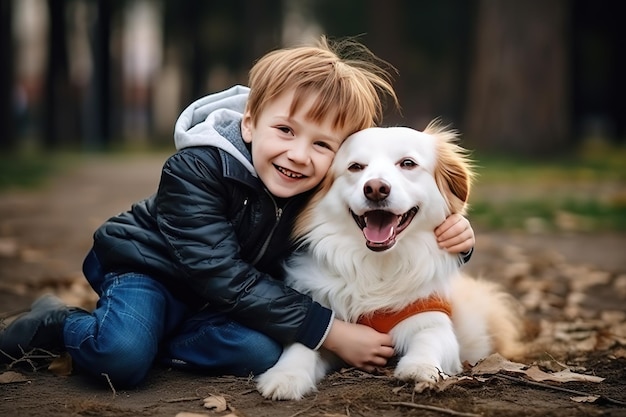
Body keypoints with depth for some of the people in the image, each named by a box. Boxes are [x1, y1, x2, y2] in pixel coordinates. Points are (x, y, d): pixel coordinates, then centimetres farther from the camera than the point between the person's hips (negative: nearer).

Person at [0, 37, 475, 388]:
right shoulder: (196, 169, -30)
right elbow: (224, 277, -34)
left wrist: (450, 235, -31)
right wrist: (330, 332, -36)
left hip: (223, 299, 5)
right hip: (148, 268, -4)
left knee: (261, 352, -26)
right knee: (121, 359, -31)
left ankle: (145, 338, -8)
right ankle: (57, 324, 1)